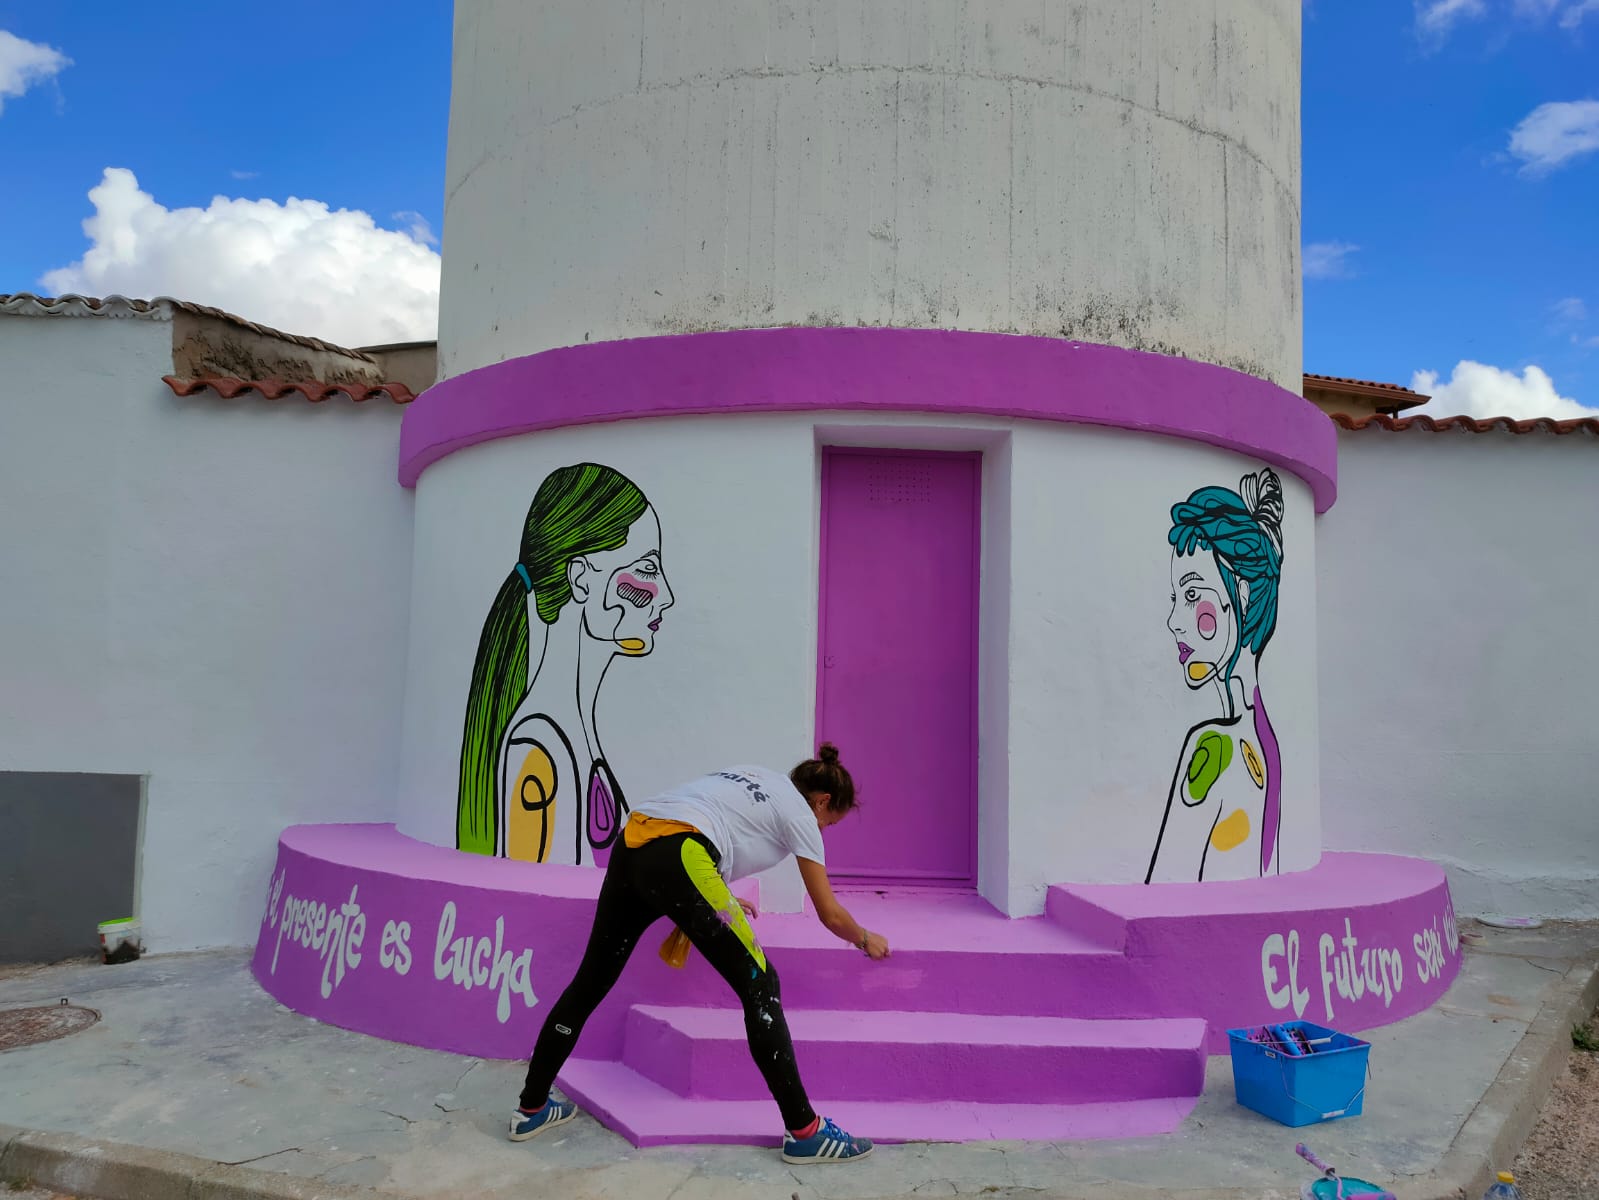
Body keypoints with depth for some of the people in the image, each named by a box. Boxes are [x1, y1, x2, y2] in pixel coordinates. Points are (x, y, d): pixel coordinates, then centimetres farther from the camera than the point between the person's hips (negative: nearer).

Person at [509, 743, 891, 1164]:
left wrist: (715, 902, 50)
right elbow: (830, 913, 17)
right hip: (675, 858, -8)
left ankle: (531, 1110, 28)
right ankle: (804, 1133, 3)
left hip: (629, 847, 8)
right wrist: (866, 939, 36)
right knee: (759, 985, 0)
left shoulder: (755, 780, 31)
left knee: (591, 982, 18)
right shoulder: (799, 811, 12)